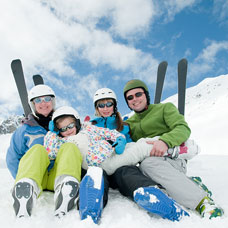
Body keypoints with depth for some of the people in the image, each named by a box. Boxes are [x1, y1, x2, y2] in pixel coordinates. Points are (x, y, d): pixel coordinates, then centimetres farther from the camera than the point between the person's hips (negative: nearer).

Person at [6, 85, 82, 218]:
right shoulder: (25, 129, 19)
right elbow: (12, 158, 14)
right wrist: (22, 181, -1)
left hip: (58, 177, 1)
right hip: (34, 177, 0)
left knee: (70, 147, -25)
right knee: (38, 149, -27)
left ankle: (64, 192, -54)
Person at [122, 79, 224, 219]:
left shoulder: (165, 108, 11)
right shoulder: (129, 123, 25)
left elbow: (183, 129, -5)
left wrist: (165, 141, -26)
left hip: (172, 160, -4)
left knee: (148, 163, -38)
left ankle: (203, 201, -36)